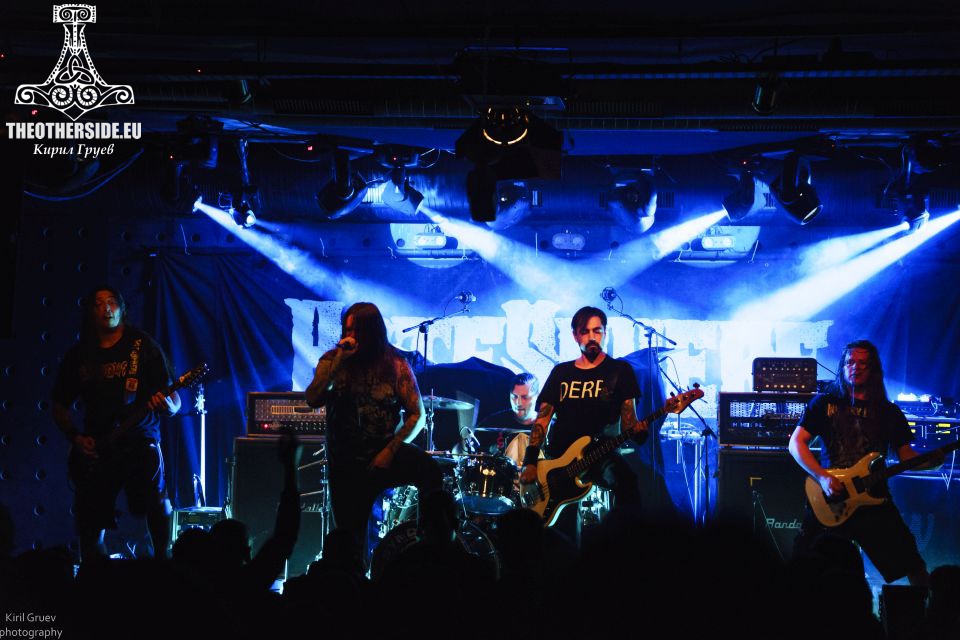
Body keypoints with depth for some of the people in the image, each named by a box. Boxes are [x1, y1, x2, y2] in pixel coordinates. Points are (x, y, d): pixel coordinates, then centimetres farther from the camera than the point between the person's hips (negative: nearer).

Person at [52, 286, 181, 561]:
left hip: (140, 442, -2)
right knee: (90, 528, 2)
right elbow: (61, 406, 17)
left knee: (157, 505, -19)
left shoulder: (144, 347, 2)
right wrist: (75, 437, 2)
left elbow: (173, 402, 0)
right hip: (95, 450, 2)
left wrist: (167, 406, -22)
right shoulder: (78, 355, 9)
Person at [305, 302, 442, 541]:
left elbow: (416, 414, -3)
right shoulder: (332, 360, 1)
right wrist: (339, 361, -19)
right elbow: (313, 400, -13)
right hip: (345, 463, 1)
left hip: (386, 452, -1)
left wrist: (391, 450, -14)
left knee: (429, 470, -30)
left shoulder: (396, 365, -3)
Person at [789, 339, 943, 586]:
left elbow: (906, 454, 11)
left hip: (874, 500, 1)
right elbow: (796, 443, -1)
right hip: (828, 501, -1)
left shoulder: (889, 412, 11)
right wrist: (822, 477, -14)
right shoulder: (824, 403, 5)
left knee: (914, 568, -5)